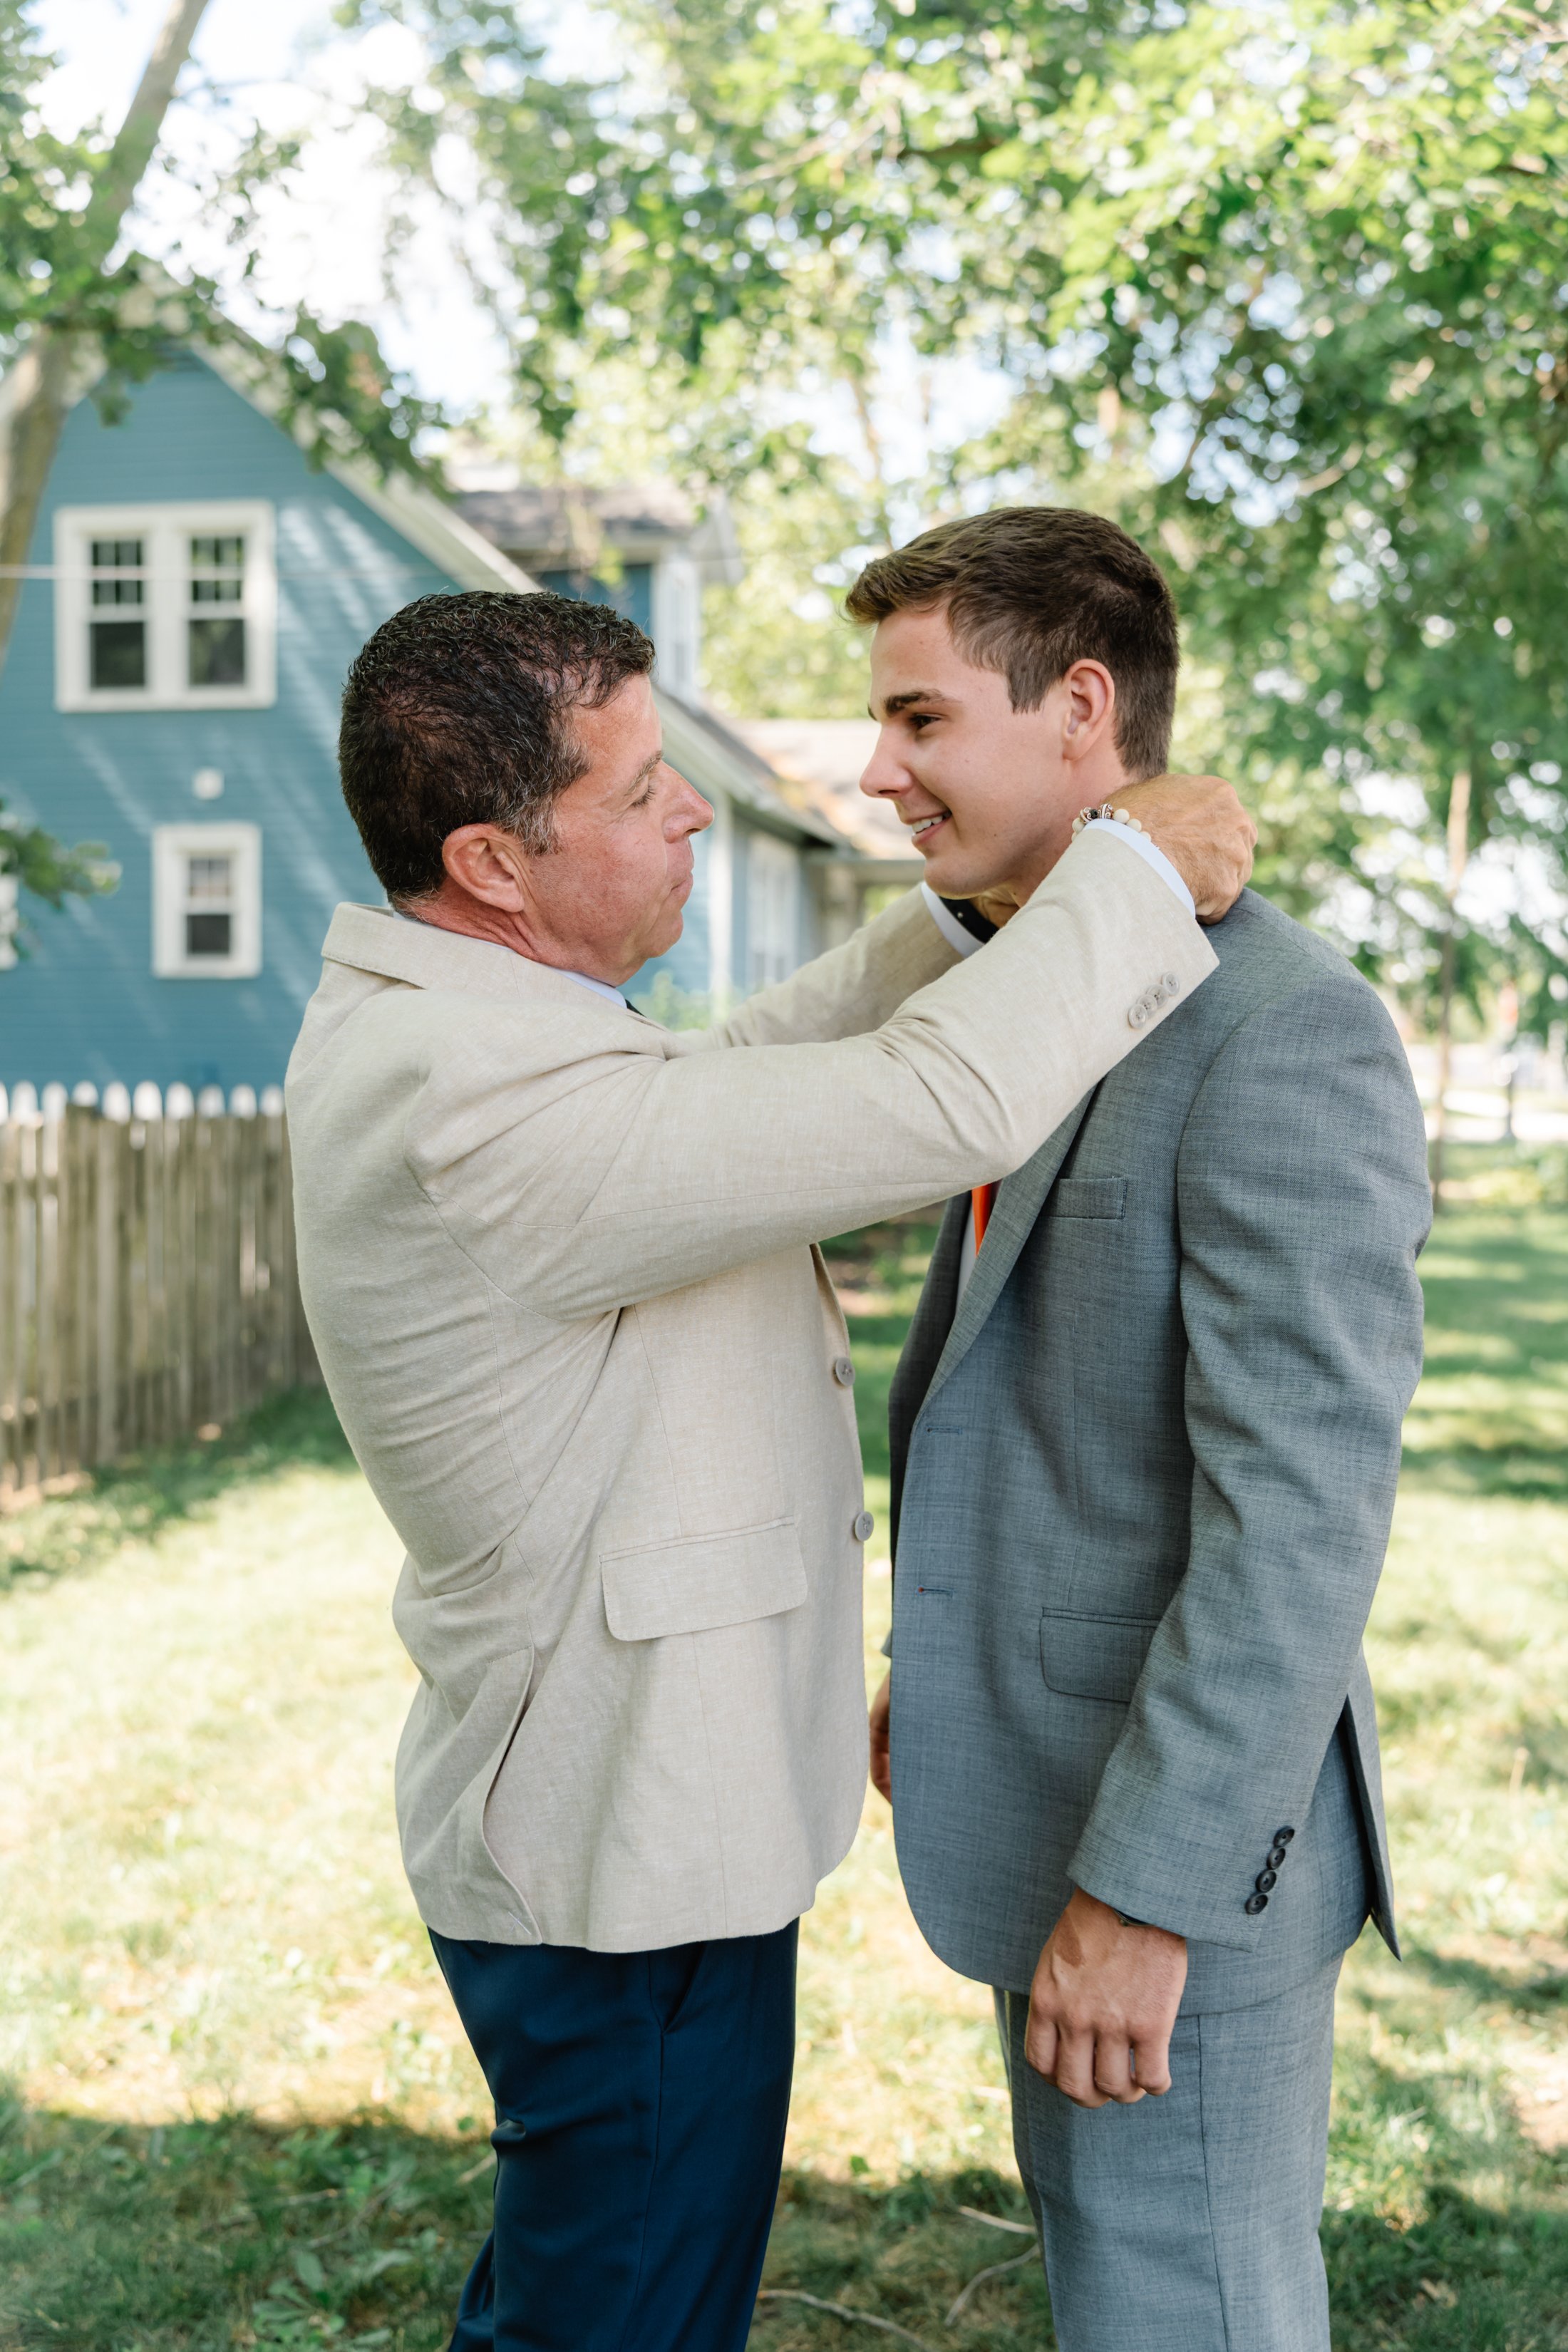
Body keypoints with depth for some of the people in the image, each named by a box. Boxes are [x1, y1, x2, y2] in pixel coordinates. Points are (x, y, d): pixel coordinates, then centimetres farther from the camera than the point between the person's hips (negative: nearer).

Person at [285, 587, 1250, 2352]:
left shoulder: (411, 1020, 3)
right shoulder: (491, 1112, -30)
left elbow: (745, 1063, 14)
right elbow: (950, 1101, -33)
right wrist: (1134, 874, -17)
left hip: (578, 1818, 10)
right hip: (628, 1868, -10)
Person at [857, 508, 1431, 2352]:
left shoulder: (1286, 1039, -22)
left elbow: (1301, 1518, -25)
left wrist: (1145, 1890, -24)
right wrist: (941, 1652, 20)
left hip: (1181, 1842, -9)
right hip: (1056, 1780, 9)